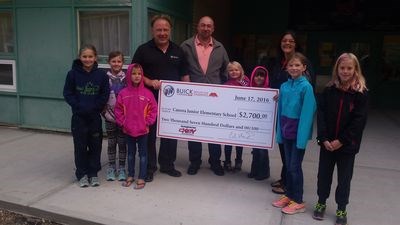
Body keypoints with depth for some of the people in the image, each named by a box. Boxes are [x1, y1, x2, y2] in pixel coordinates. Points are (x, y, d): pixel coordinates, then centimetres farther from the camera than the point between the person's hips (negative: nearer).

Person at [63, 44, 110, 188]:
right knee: (80, 146, 7)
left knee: (95, 145, 7)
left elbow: (105, 94, -1)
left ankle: (93, 173, 22)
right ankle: (82, 174, 21)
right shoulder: (73, 74, -4)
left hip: (95, 116, 1)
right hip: (78, 116, -1)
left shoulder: (101, 75, -3)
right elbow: (67, 94, -2)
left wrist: (95, 107, -10)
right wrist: (79, 106, -11)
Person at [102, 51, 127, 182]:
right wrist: (106, 112, -9)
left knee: (122, 142, 8)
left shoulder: (126, 78, 0)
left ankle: (121, 168, 21)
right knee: (111, 143, 10)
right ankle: (111, 168, 23)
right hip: (110, 116, 0)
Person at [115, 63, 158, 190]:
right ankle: (130, 176, 31)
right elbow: (119, 110, 2)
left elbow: (153, 109, -4)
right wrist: (122, 122, -4)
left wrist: (147, 122, -9)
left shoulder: (147, 93, -7)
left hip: (143, 130, -2)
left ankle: (141, 178, 18)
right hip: (128, 130, 2)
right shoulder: (123, 93, -3)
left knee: (142, 153, 8)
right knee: (130, 153, 17)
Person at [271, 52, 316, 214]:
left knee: (295, 166, 3)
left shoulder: (306, 87, -13)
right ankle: (289, 195, 30)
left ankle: (298, 202, 17)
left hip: (298, 132, -5)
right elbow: (280, 110, 7)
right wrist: (279, 131, 5)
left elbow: (307, 112, -15)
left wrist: (302, 136, -18)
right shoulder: (284, 86, 3)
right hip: (286, 130, 5)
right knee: (288, 165, 15)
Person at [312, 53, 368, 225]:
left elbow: (359, 121, -11)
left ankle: (341, 209, 28)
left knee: (344, 178, 10)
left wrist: (341, 140, -15)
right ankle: (321, 203, 34)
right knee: (324, 174, 14)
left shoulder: (360, 93, -8)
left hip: (347, 145, -2)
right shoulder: (329, 90, -1)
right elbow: (321, 114, -3)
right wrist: (324, 138, -12)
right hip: (327, 142, 2)